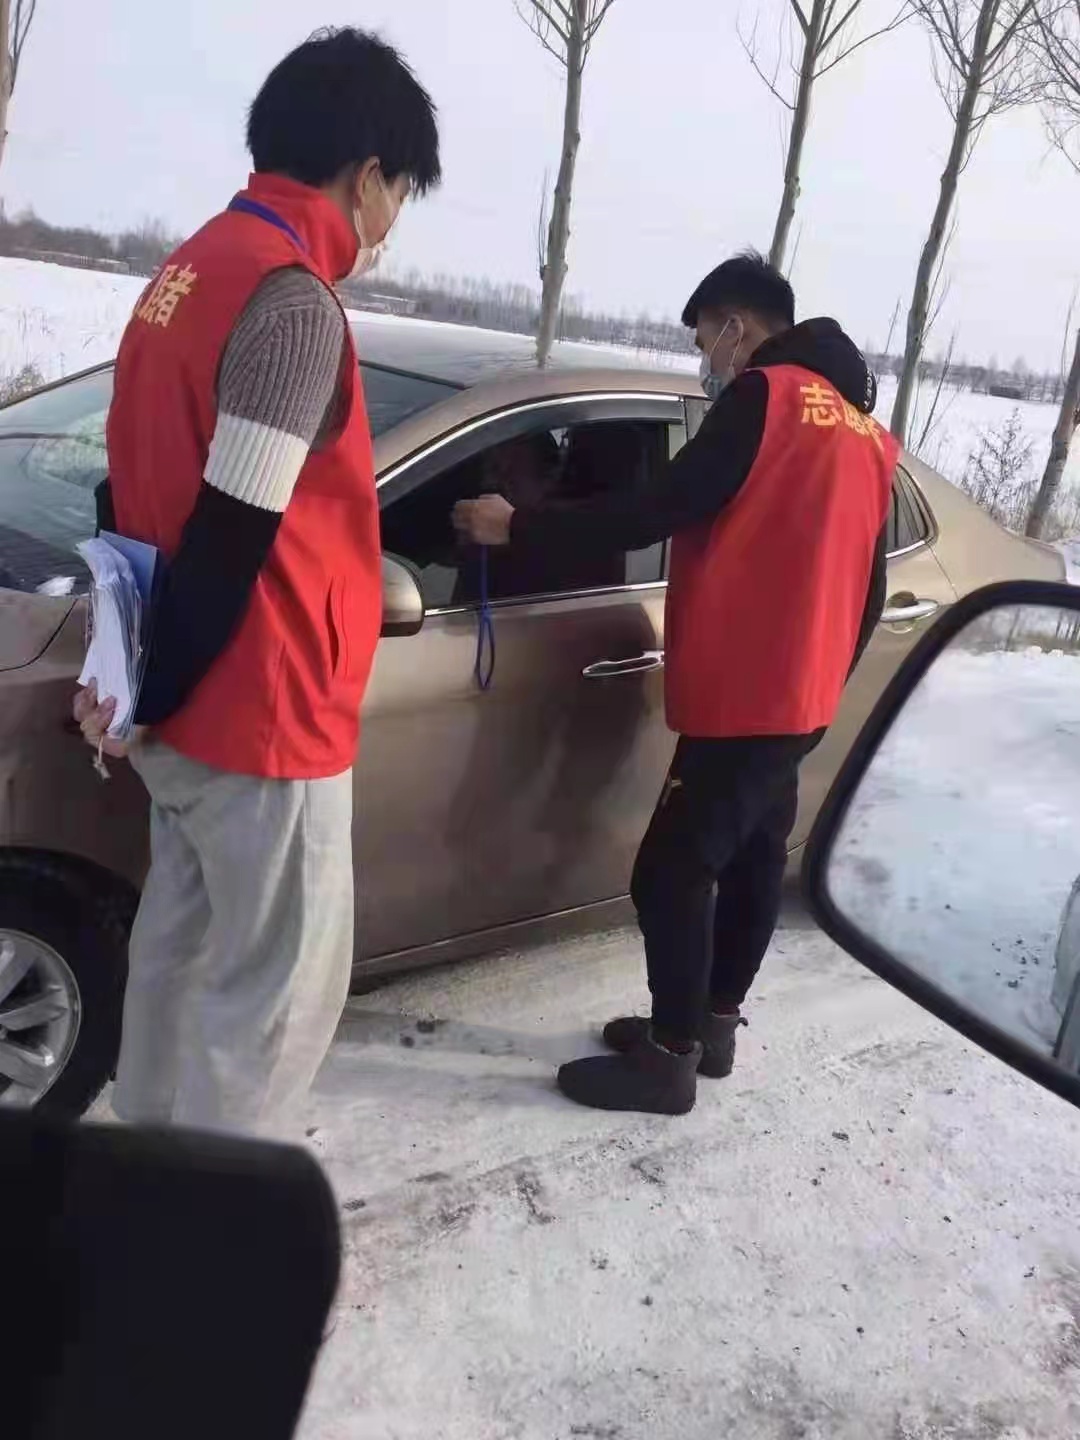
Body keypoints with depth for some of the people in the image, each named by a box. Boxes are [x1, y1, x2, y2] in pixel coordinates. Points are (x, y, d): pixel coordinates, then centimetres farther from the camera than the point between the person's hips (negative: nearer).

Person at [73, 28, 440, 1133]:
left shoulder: (190, 270, 11)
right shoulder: (294, 304, -19)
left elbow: (135, 484, 15)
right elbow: (230, 541, -23)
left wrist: (130, 671, 19)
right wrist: (147, 702, -10)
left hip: (188, 704, 10)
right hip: (259, 712, -10)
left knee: (181, 943, 21)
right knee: (282, 983, 4)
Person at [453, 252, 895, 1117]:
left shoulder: (767, 397, -9)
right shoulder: (863, 430, 17)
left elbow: (659, 513, -18)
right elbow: (866, 587, 18)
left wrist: (520, 525, -11)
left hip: (744, 695, -10)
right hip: (799, 696, 10)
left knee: (673, 871, -4)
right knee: (753, 857, 16)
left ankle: (670, 1059, 4)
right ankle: (713, 1025, 28)